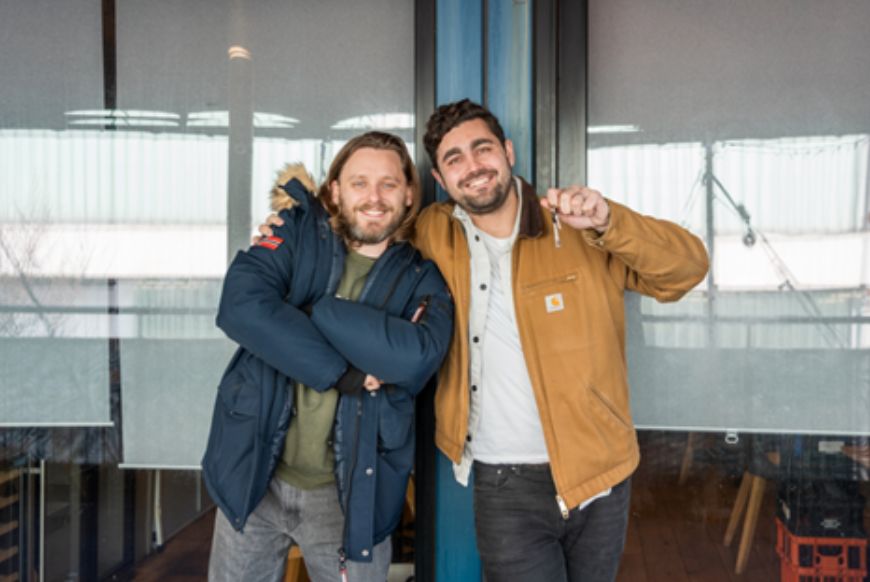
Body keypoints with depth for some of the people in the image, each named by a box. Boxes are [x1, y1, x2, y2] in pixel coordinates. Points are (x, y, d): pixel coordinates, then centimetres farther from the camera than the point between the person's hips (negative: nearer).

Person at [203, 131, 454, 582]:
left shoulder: (422, 279, -2)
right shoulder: (297, 233, -2)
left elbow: (415, 357, -22)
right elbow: (241, 306, -21)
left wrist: (315, 307, -19)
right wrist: (343, 374, -23)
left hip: (350, 491, 0)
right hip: (255, 474, 0)